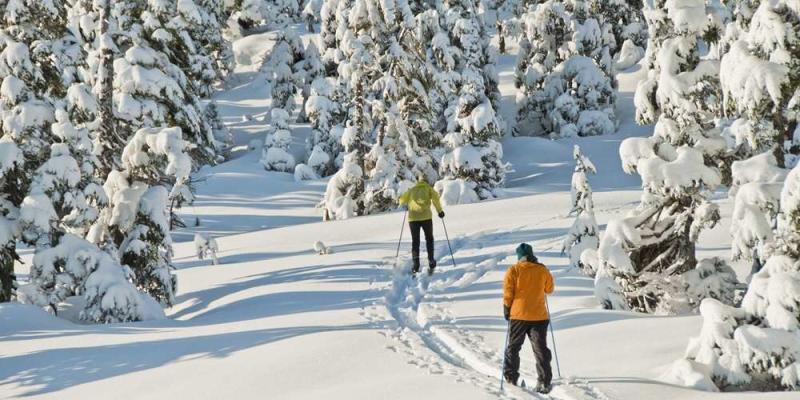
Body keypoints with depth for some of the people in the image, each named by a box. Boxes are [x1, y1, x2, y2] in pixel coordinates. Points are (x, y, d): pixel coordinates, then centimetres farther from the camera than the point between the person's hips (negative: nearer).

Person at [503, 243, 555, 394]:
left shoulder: (513, 271, -7)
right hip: (539, 316, 1)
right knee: (540, 349, 3)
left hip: (518, 315, -1)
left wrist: (506, 309, 4)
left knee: (513, 347, 15)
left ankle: (511, 378, 19)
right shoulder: (543, 270, -1)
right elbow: (549, 289, 13)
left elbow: (508, 293, -9)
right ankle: (544, 382, -5)